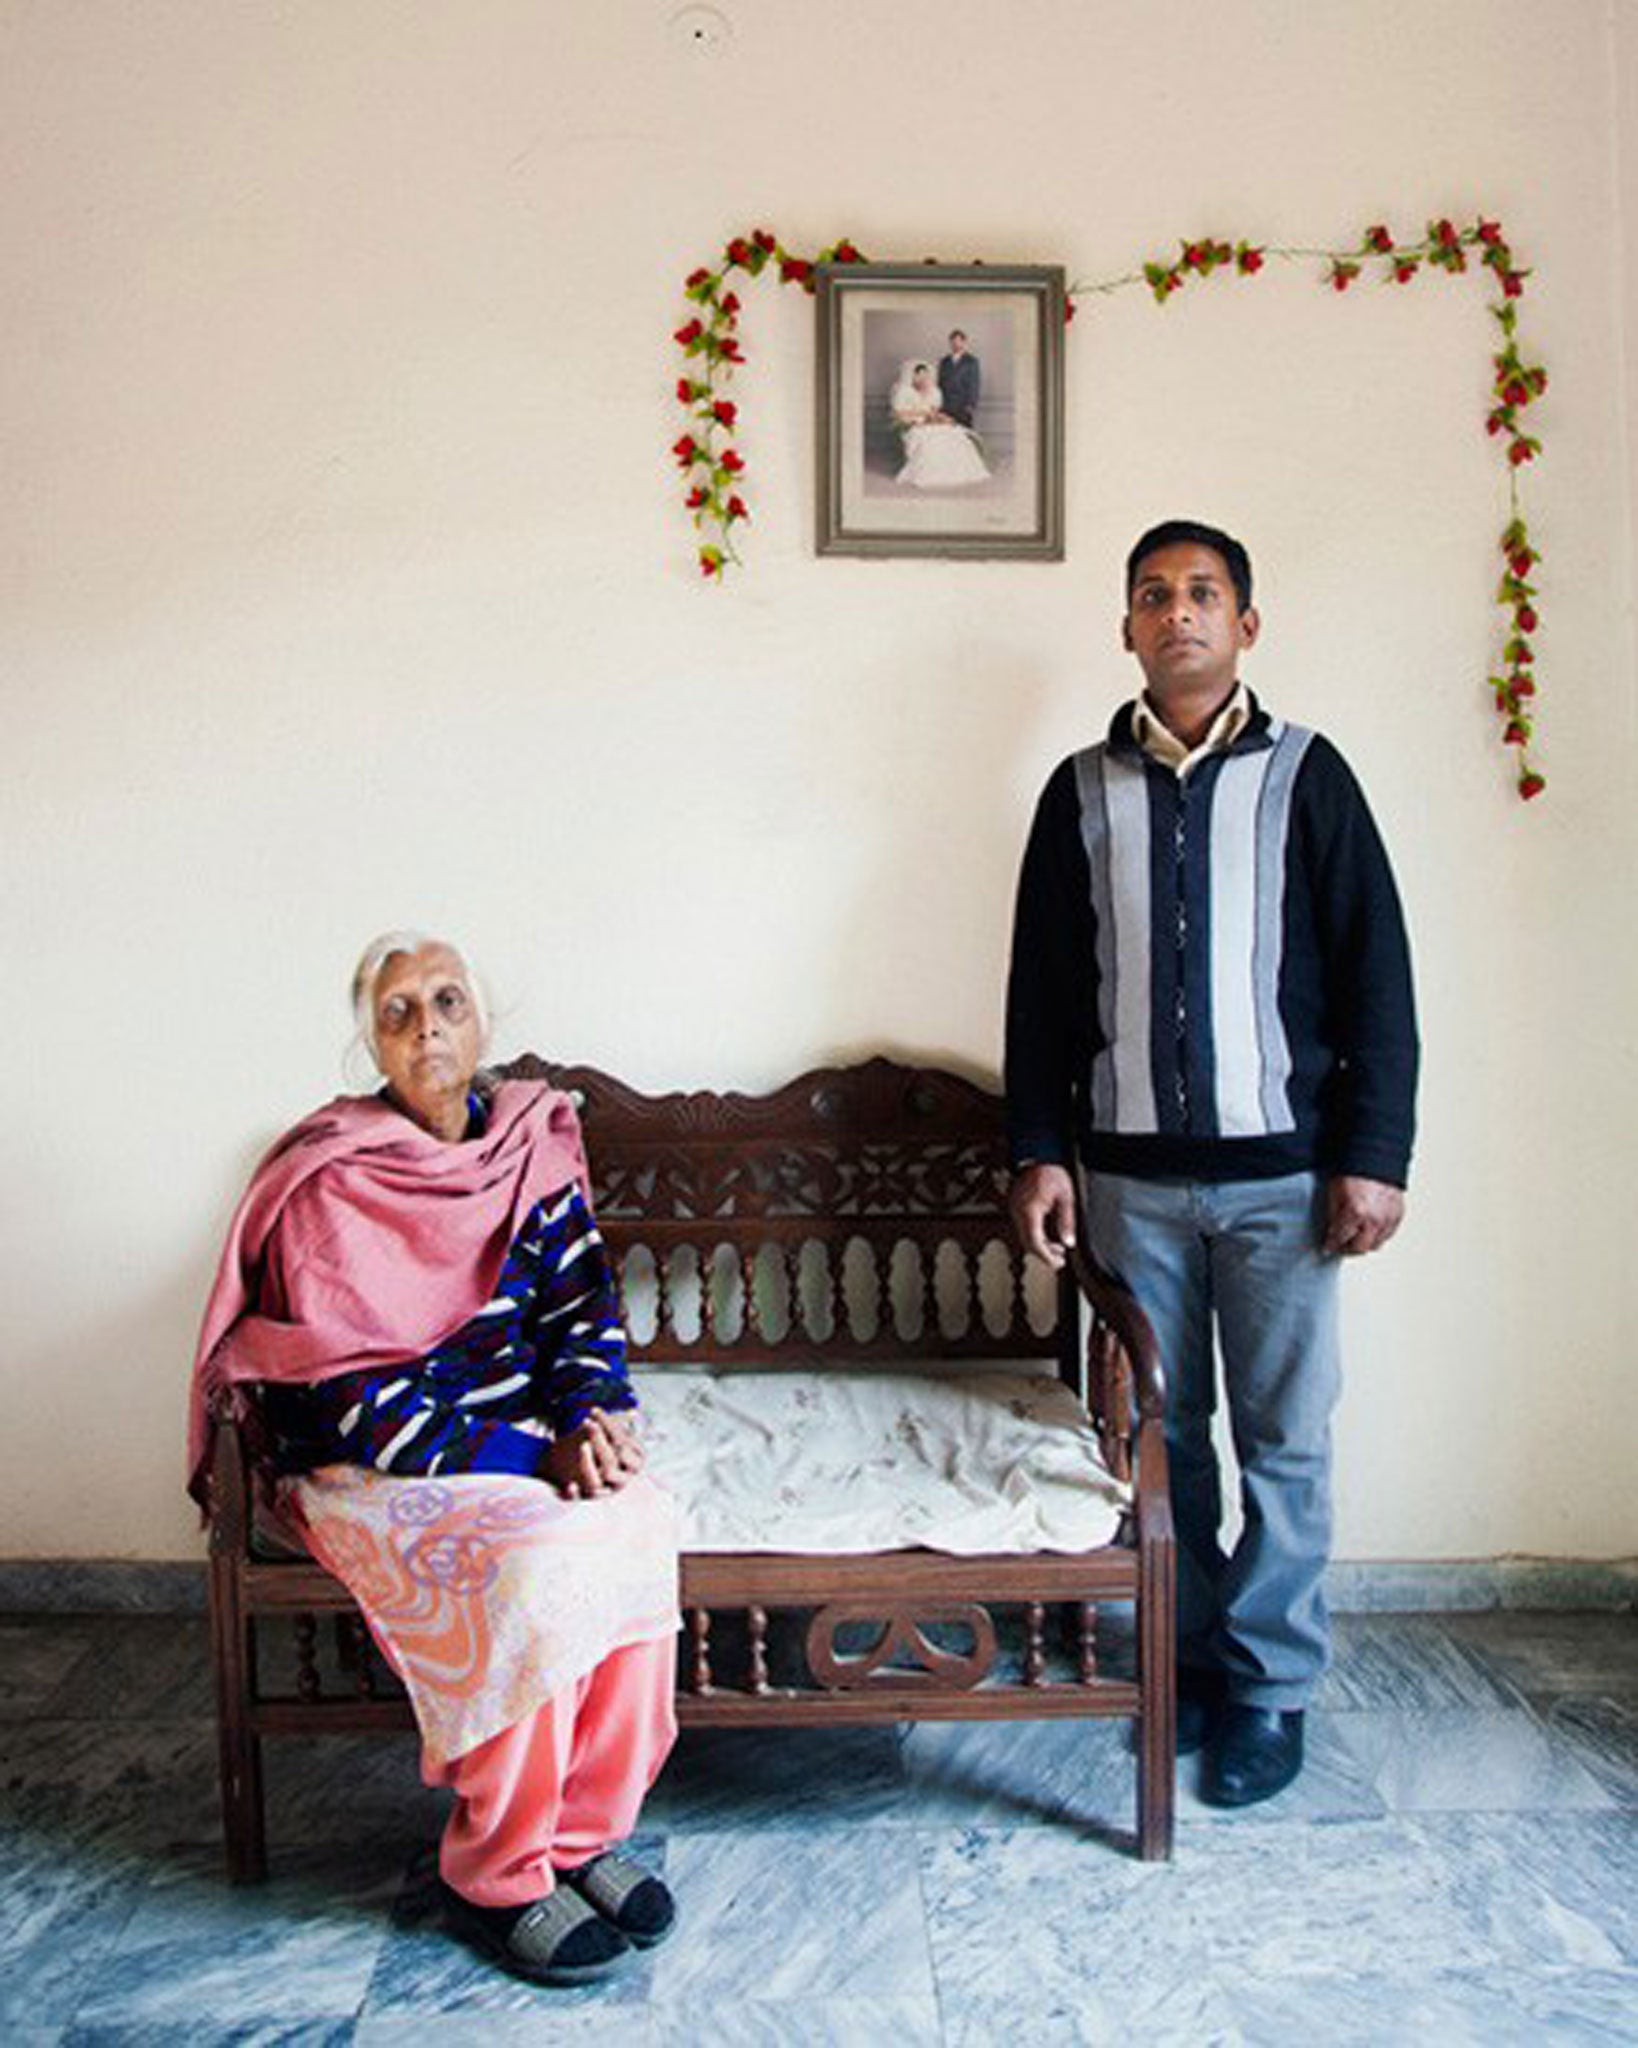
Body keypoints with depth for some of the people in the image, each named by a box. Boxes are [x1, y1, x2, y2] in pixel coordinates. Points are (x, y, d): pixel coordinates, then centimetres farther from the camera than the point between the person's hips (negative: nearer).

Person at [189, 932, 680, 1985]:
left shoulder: (534, 1146, 4)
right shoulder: (327, 1186, -13)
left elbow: (585, 1303, 5)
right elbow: (360, 1401, -16)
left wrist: (586, 1415, -15)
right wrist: (538, 1452, -21)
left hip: (524, 1435, 5)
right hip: (374, 1469, -4)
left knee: (638, 1528, -25)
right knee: (540, 1569, -30)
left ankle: (586, 1830, -5)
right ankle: (498, 1877, -7)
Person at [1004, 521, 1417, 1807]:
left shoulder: (1305, 775, 1)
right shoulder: (1083, 791, 7)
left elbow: (1375, 973, -1)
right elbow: (1044, 985, 8)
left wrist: (1374, 1156, -7)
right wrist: (1040, 1150, 2)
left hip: (1280, 1169, -2)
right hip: (1131, 1173, 2)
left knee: (1286, 1442, 4)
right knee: (1158, 1433, 10)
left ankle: (1270, 1684, 20)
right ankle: (1188, 1655, 28)